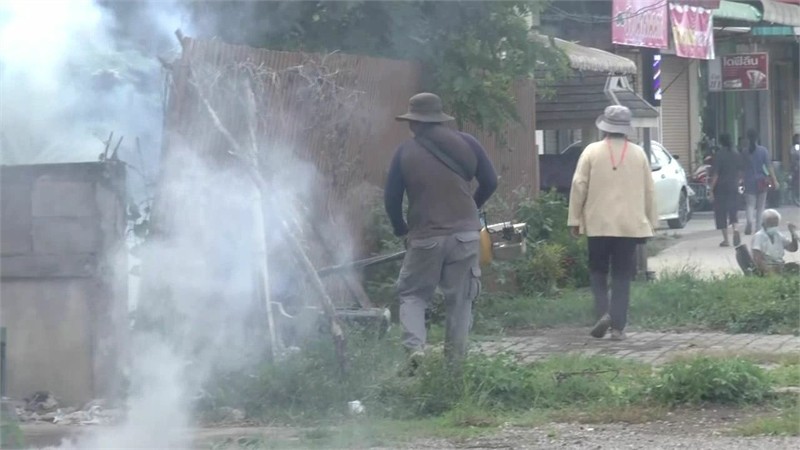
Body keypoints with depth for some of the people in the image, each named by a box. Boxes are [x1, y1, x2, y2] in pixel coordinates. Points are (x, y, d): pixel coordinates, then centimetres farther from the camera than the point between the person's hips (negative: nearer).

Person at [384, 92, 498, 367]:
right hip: (465, 235, 2)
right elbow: (490, 183, 7)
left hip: (425, 238, -1)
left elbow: (391, 199, 1)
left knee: (412, 294, 11)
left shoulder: (406, 153, -2)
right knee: (460, 299, 10)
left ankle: (415, 347, -11)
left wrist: (401, 229, 19)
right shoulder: (466, 144, 2)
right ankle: (456, 361, 9)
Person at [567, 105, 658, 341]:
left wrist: (575, 220, 2)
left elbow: (579, 186, -5)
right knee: (622, 275, 5)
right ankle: (618, 326, 0)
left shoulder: (592, 152, -4)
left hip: (599, 224, -1)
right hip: (629, 224, 1)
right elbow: (648, 190, 5)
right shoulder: (638, 154, 2)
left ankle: (603, 311, -9)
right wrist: (650, 222, 14)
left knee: (598, 271, 12)